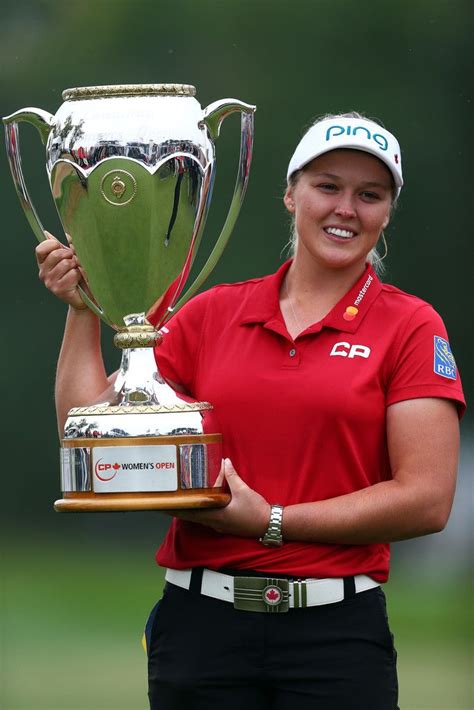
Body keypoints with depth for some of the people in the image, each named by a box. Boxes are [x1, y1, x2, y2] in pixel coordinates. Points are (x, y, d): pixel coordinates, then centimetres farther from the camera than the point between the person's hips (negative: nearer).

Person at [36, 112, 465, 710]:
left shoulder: (411, 326, 1)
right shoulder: (210, 314, 9)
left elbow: (427, 500, -8)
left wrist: (271, 521, -11)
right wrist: (82, 310, 1)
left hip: (337, 636, -2)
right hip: (201, 625, 2)